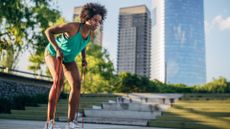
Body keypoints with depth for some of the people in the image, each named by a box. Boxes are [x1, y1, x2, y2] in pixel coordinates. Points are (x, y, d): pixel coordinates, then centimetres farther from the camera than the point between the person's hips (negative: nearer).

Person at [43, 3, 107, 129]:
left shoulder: (91, 34, -14)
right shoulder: (72, 26, -33)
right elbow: (48, 31, -26)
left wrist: (83, 58, -3)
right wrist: (57, 49, -36)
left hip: (68, 57, 6)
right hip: (53, 52, -6)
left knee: (76, 84, -8)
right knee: (59, 80, -28)